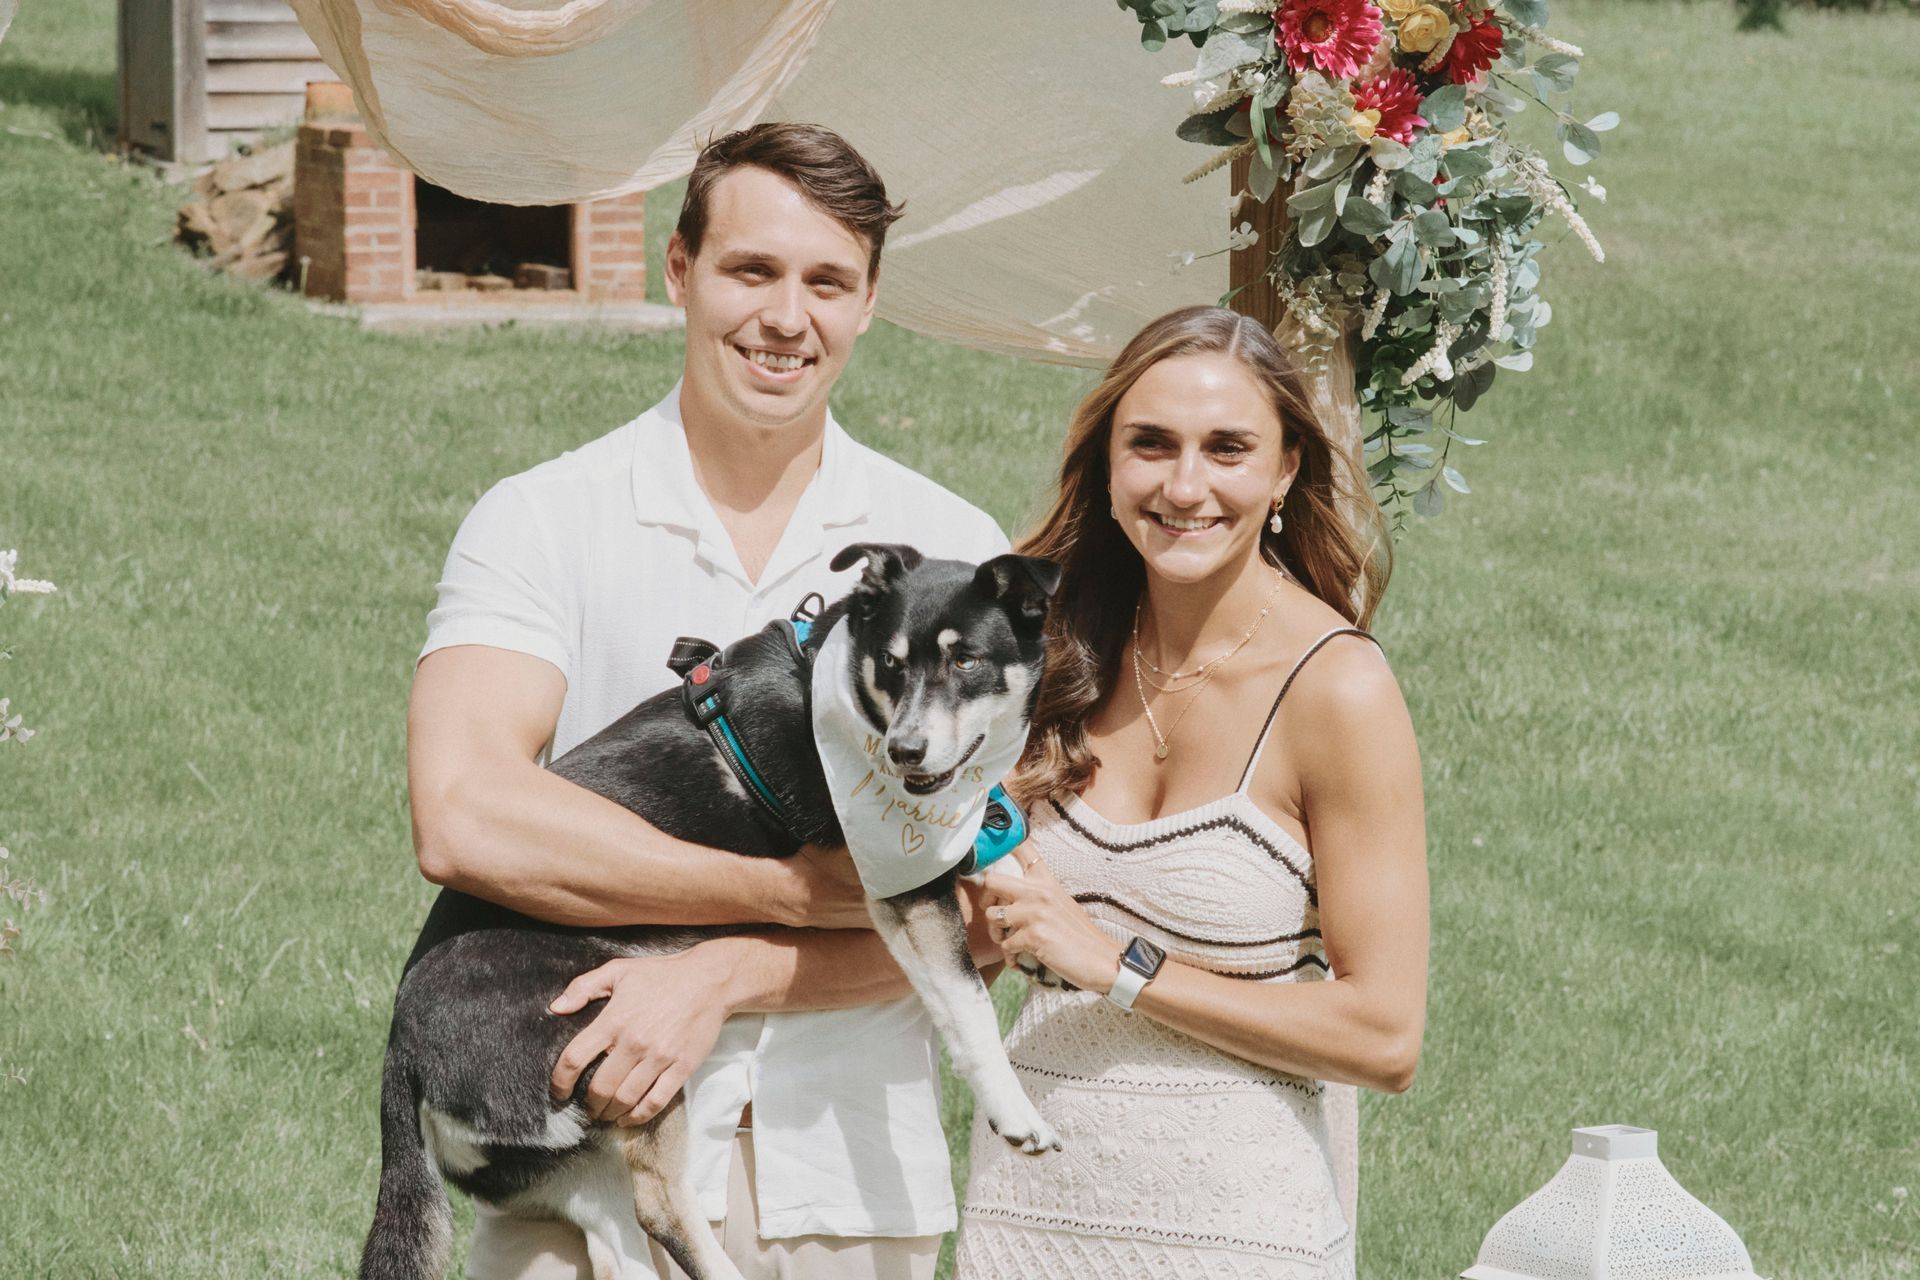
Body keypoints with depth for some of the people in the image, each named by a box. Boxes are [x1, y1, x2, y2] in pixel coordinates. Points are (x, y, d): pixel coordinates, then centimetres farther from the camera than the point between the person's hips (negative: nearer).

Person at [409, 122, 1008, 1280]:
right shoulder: (540, 523, 0)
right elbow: (465, 820, -15)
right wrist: (797, 892, -14)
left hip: (856, 1178, 2)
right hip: (584, 1175, -2)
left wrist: (725, 976, -15)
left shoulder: (951, 552, 5)